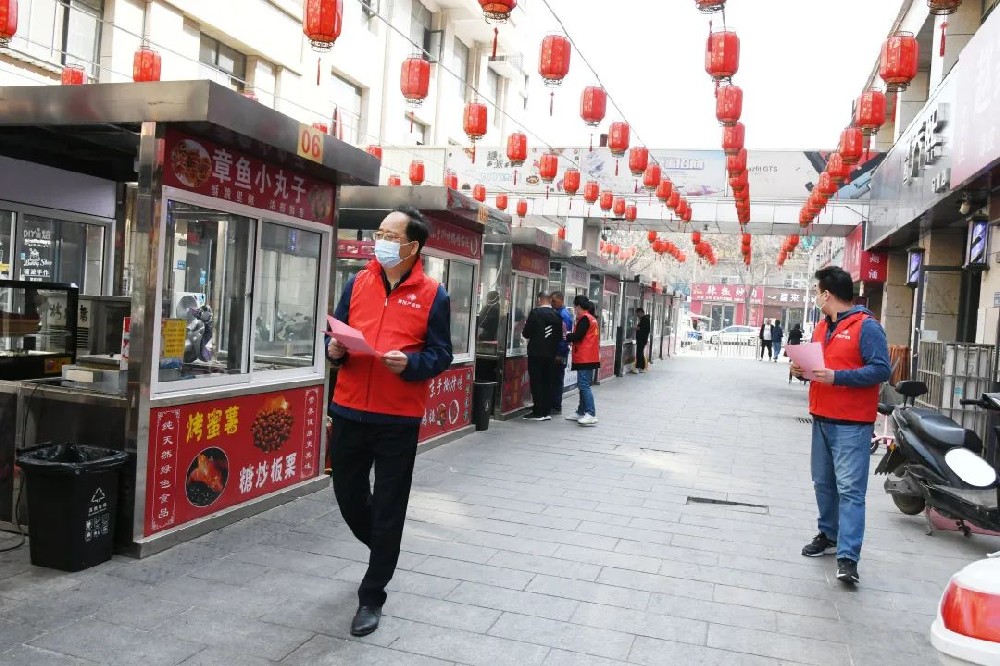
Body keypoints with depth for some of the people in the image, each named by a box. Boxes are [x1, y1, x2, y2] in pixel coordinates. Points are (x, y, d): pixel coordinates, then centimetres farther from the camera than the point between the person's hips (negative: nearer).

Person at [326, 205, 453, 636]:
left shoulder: (432, 295, -4)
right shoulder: (357, 284, 6)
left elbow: (441, 356, -4)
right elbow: (338, 334, 13)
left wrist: (409, 363, -22)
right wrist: (335, 351, -9)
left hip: (398, 419, -4)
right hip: (349, 411, 4)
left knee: (388, 509, 5)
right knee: (348, 494, 16)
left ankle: (371, 598, 20)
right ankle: (381, 549, 47)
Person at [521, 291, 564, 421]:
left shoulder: (535, 313, -12)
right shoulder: (557, 315, 3)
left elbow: (526, 334, -11)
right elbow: (560, 337, 7)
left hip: (536, 353, -5)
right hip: (551, 354, 5)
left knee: (536, 383, 0)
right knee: (547, 383, 10)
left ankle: (538, 412, 0)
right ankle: (547, 412, 13)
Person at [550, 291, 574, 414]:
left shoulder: (563, 315, -14)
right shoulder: (560, 313, 14)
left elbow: (563, 335, -19)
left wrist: (559, 354, -19)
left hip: (559, 353, -9)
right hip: (558, 352, 9)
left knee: (557, 380, -2)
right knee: (555, 380, 13)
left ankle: (556, 407, 4)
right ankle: (554, 405, 19)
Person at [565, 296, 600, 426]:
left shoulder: (584, 318, -12)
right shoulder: (592, 318, 17)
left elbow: (577, 336, -17)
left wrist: (566, 336, -1)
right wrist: (569, 336, 8)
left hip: (585, 358, -10)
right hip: (590, 357, 10)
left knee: (585, 386, -12)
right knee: (584, 386, 14)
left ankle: (591, 415, -16)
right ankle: (581, 412, 20)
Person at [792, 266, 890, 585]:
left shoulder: (866, 326, -11)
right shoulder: (822, 326, 13)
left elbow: (881, 369, -18)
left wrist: (836, 377, -25)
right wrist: (803, 370, 2)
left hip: (852, 424, -8)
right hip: (822, 418, 8)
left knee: (850, 489, -9)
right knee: (823, 483, 16)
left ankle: (848, 557, -9)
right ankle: (829, 535, 31)